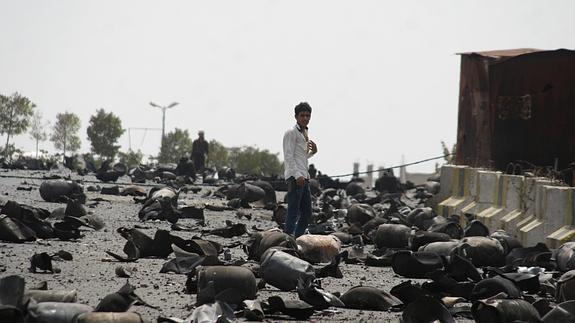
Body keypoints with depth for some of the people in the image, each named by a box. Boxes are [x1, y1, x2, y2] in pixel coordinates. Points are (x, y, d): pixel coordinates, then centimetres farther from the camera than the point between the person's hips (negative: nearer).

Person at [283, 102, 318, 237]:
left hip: (304, 177, 9)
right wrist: (297, 176, -21)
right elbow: (289, 157, -13)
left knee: (307, 213, 9)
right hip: (295, 177, -9)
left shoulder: (305, 133, 22)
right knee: (293, 213, -12)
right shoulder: (291, 133, -5)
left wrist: (313, 152, 11)